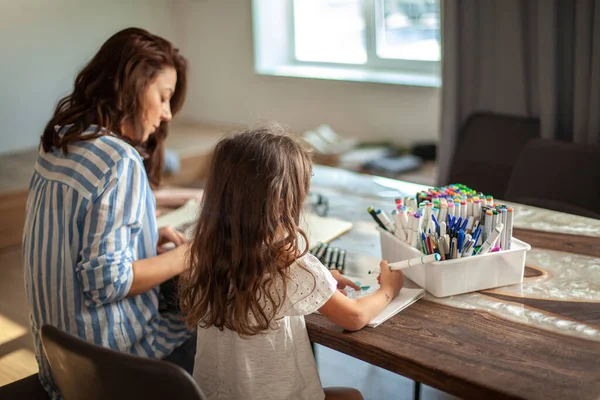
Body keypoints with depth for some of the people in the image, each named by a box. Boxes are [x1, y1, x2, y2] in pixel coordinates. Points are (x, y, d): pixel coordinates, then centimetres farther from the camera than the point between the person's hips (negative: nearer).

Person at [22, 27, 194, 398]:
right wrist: (188, 255, -15)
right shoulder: (120, 160, -24)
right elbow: (106, 279, -26)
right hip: (109, 358, -8)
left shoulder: (58, 142, 3)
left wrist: (149, 235, 7)